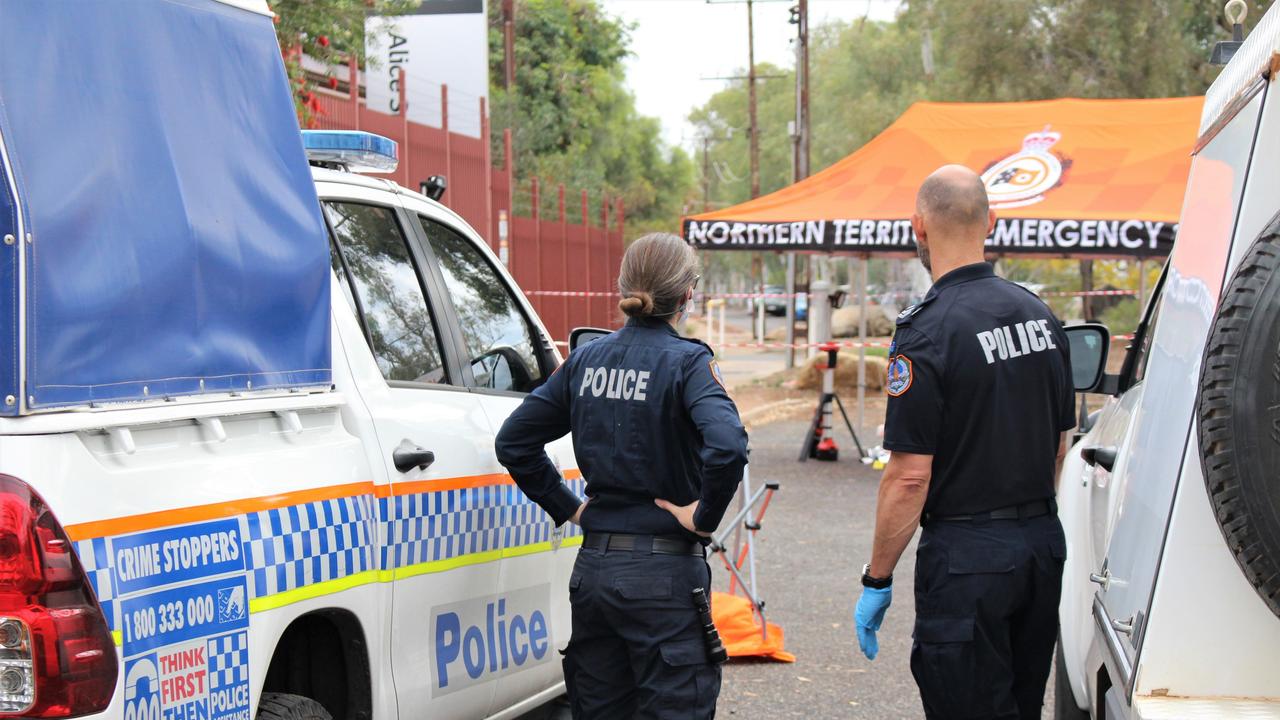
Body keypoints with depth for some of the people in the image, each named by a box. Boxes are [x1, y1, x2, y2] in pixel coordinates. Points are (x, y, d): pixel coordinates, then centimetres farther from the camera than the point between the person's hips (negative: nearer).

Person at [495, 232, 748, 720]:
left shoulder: (586, 358, 6)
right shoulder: (687, 362, -11)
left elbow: (513, 441, 9)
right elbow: (727, 447, -27)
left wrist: (566, 507, 11)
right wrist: (705, 515, -14)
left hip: (593, 567, 6)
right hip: (664, 575, -6)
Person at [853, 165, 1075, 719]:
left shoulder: (927, 331, -17)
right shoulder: (1039, 315, 7)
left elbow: (910, 476, -18)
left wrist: (877, 580, -10)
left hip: (966, 555, -8)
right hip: (1042, 547, 8)